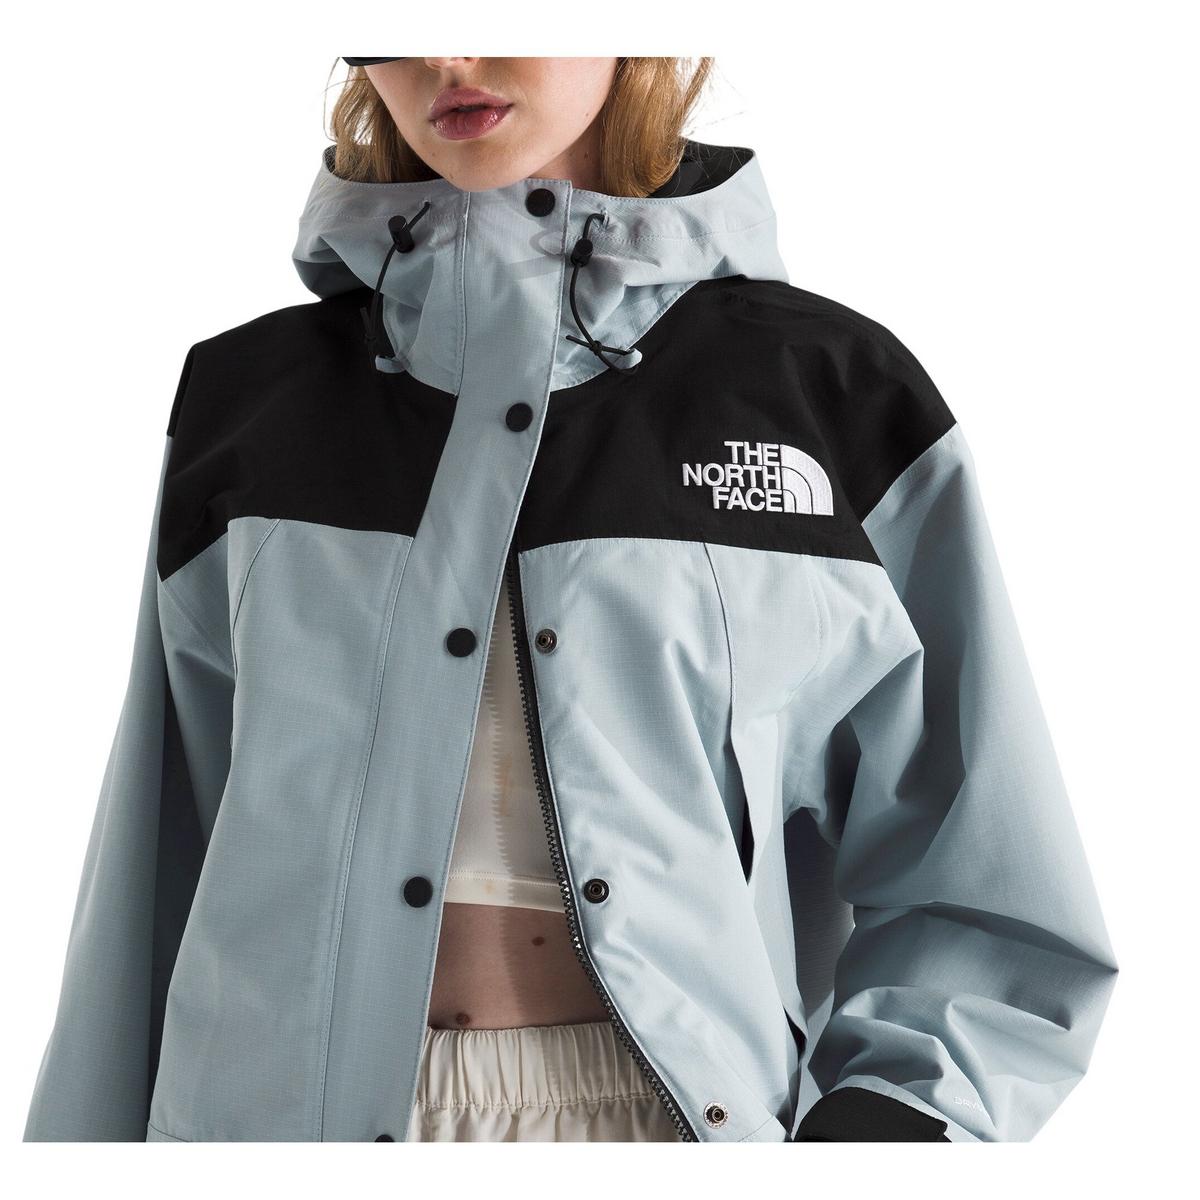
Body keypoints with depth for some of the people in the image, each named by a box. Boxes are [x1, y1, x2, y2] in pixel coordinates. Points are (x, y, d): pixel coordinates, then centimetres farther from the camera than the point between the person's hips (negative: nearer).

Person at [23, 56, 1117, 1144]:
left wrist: (881, 1118, -17)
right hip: (289, 1103, 2)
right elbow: (152, 886, 6)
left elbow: (987, 901, -2)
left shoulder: (839, 398, -1)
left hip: (692, 1108, -1)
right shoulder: (242, 402, 4)